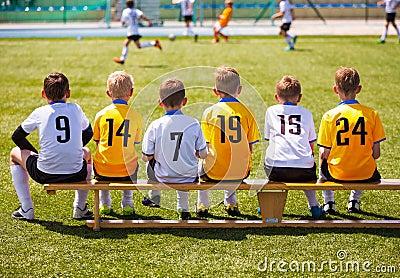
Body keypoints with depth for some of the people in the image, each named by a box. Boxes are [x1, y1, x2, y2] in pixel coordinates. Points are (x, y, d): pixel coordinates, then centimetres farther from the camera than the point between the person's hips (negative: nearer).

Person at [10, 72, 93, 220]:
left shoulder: (40, 113, 1)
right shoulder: (76, 109, 7)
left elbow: (17, 137, 13)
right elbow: (88, 134, 24)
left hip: (45, 175, -2)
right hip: (75, 174, 2)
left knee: (15, 154, 27)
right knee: (86, 153, 38)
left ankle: (26, 209, 23)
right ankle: (80, 208, 34)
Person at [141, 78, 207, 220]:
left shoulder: (155, 126, -13)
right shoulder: (194, 124, -10)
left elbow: (146, 157, -7)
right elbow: (203, 154, -4)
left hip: (163, 177, -1)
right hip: (189, 178, 1)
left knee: (150, 162, 32)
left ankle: (154, 197, 49)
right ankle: (183, 208, 39)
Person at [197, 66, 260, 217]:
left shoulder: (209, 112, -7)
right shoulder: (246, 112, -3)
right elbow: (250, 148, 1)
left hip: (214, 173, -2)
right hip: (241, 173, 2)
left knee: (200, 164, 34)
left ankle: (202, 205, 35)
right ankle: (231, 203, 40)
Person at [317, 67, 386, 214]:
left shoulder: (330, 116, -9)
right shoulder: (372, 114, -5)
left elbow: (324, 154, -6)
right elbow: (376, 153, -3)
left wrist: (321, 177, 14)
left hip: (337, 174, -1)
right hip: (366, 174, 1)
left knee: (323, 165, 34)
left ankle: (329, 202, 30)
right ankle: (354, 201, 34)